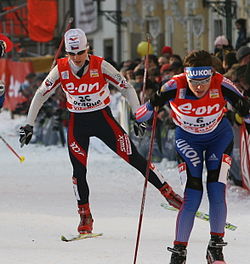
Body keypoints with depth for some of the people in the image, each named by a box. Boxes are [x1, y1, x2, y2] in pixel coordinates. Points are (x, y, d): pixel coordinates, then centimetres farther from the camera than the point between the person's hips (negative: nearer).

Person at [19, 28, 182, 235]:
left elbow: (127, 88, -8)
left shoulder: (100, 66, -15)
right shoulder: (61, 69, -10)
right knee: (79, 170, -6)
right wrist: (29, 125, -1)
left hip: (103, 118, -1)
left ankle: (169, 193, 5)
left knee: (134, 158, -5)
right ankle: (85, 216, 10)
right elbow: (41, 95, 0)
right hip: (78, 123, 1)